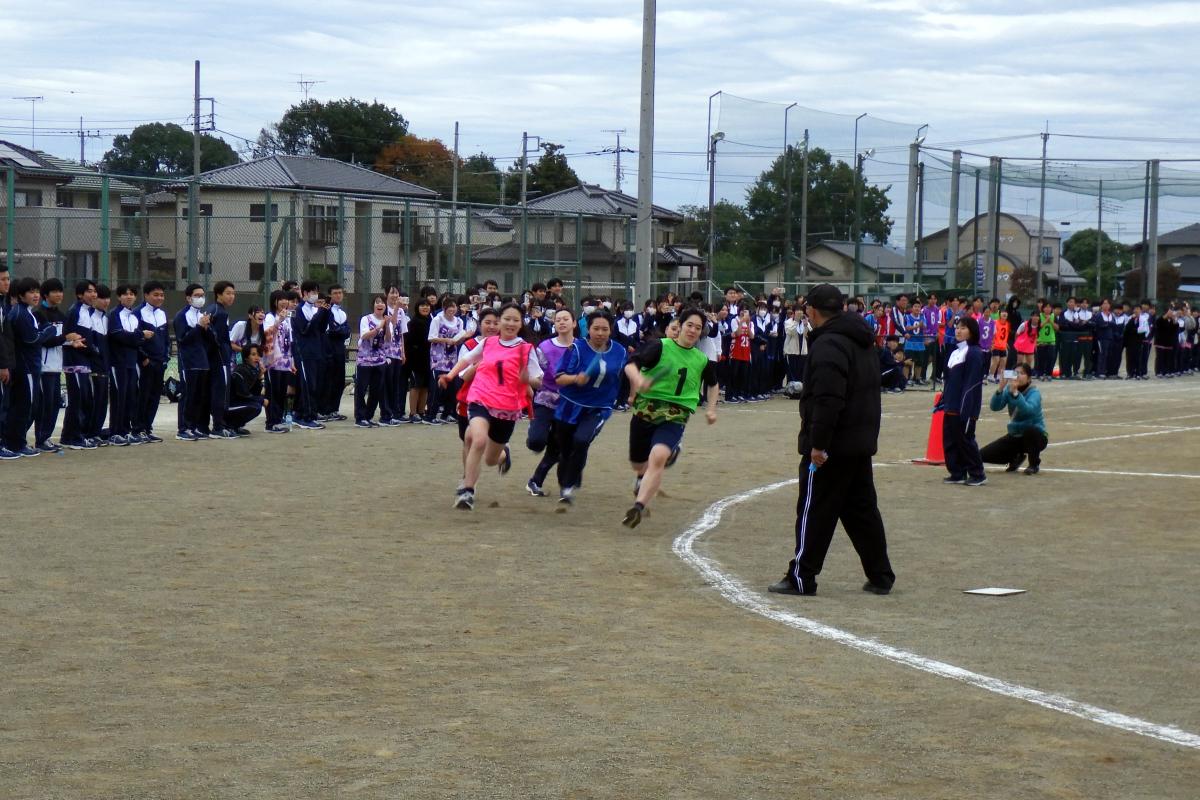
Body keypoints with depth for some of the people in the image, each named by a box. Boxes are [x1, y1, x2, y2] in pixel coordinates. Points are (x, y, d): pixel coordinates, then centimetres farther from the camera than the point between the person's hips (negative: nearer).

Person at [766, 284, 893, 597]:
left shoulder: (828, 345, -17)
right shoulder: (862, 342, 14)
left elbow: (827, 401, -25)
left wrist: (817, 443, -23)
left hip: (831, 446, -9)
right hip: (861, 443, 9)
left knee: (814, 512, -2)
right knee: (861, 509, 15)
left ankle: (801, 578, 3)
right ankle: (880, 576, 17)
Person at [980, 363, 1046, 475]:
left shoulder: (1034, 393, -19)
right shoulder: (1008, 389, -6)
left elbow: (1028, 410, -40)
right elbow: (994, 406, -22)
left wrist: (1015, 392, -51)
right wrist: (1001, 388, -37)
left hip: (1034, 436, -4)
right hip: (1015, 436, 4)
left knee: (1029, 429, -40)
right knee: (983, 455, -9)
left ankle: (1034, 464, -11)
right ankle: (1016, 457, 18)